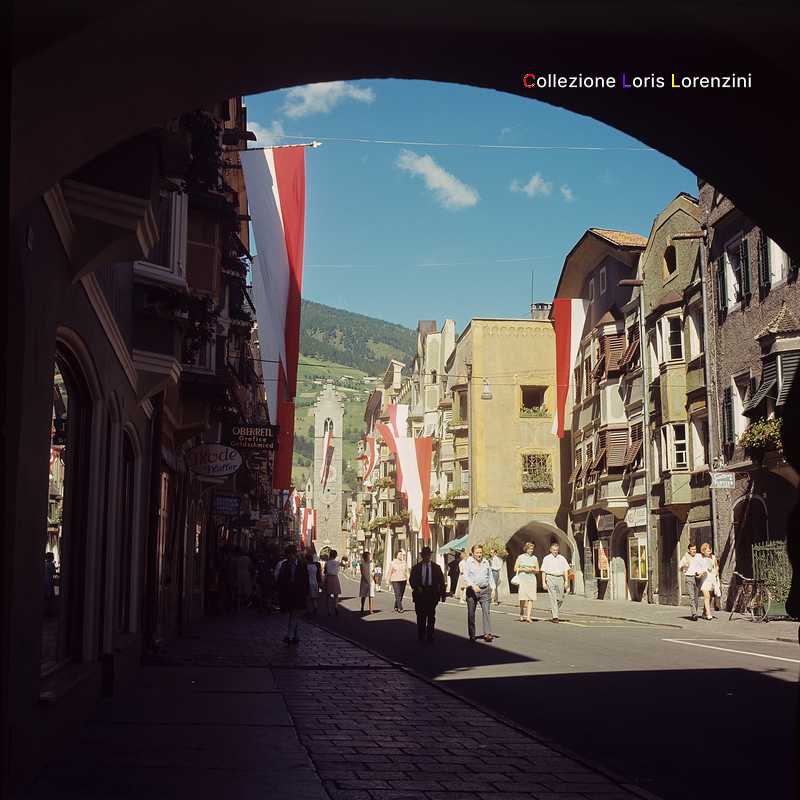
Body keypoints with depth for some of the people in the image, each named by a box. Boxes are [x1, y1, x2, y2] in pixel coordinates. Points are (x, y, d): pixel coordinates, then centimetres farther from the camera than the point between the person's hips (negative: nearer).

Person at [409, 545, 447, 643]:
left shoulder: (436, 567, 6)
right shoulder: (416, 567, 6)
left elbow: (441, 581, 5)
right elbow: (412, 580, 3)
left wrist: (443, 594, -1)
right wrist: (417, 587, -15)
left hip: (432, 593, 0)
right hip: (420, 593, 0)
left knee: (431, 616, 2)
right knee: (421, 616, 4)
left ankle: (430, 636, 8)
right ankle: (421, 636, 13)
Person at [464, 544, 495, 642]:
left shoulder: (486, 562, 12)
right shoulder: (468, 562, 0)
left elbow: (490, 576, 18)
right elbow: (466, 576, -10)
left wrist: (493, 588, 9)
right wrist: (473, 586, -24)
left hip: (485, 590, 2)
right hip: (472, 590, -2)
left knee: (487, 611, -11)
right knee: (471, 613, 4)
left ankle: (487, 634, -15)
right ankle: (472, 635, 13)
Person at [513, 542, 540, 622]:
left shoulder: (534, 558, 11)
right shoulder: (520, 557, 5)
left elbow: (537, 570, 16)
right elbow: (515, 569, 5)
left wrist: (532, 569, -4)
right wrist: (524, 569, -9)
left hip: (532, 579, 2)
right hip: (522, 578, -2)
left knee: (531, 598, -9)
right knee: (523, 598, -8)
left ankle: (528, 616, -11)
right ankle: (522, 615, 10)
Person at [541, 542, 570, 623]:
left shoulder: (562, 558, 11)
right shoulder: (546, 558, 5)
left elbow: (566, 570, 10)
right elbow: (543, 571, 3)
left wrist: (566, 581, 0)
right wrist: (543, 582, -3)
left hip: (560, 578, 3)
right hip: (550, 578, -3)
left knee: (560, 599, 3)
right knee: (553, 598, -9)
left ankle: (553, 610, 30)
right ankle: (555, 616, -9)